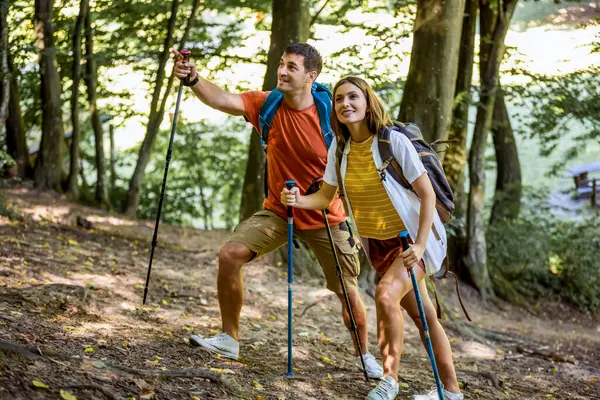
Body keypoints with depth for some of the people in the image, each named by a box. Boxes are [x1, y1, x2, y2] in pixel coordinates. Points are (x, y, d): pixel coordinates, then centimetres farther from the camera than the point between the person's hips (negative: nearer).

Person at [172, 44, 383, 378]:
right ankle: (229, 339, -1)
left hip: (326, 218, -2)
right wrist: (193, 78, -41)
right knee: (231, 254, -16)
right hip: (278, 211, 2)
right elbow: (222, 100, -24)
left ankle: (365, 355, 30)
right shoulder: (268, 105, -10)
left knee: (348, 292, 4)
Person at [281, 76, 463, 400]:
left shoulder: (394, 141, -19)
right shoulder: (339, 149, -3)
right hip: (378, 243, 6)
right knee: (422, 316, 13)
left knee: (386, 294, -28)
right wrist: (299, 200, -19)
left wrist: (420, 244, -25)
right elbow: (326, 196, 3)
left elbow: (427, 194, -18)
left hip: (413, 239, -6)